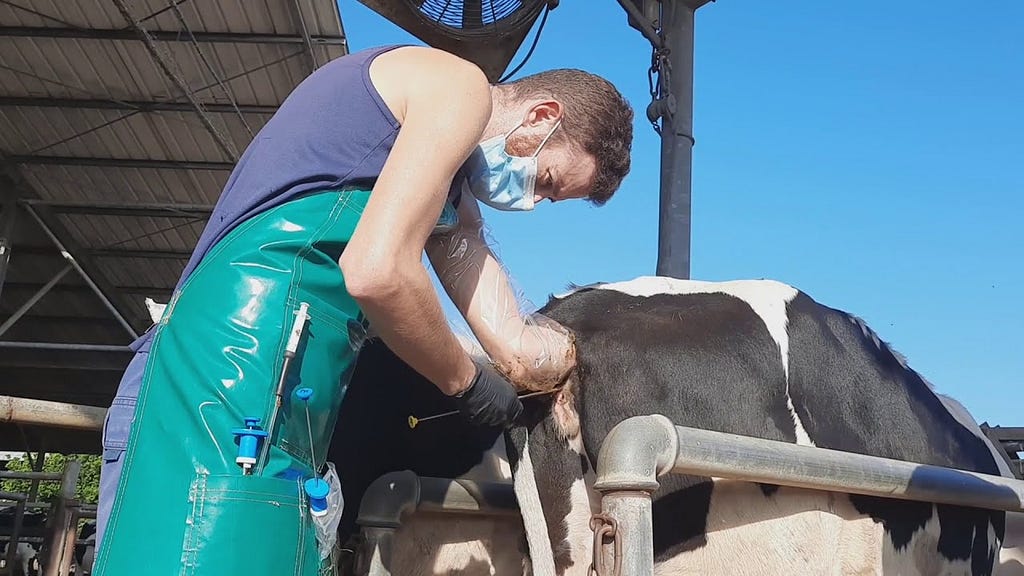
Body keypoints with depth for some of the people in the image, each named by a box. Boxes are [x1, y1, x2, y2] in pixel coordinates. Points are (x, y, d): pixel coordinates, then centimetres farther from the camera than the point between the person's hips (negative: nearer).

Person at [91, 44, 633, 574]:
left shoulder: (449, 192, 28)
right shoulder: (460, 86, 1)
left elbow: (520, 352, 18)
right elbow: (376, 271, -15)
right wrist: (466, 380, 0)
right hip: (238, 365, -10)